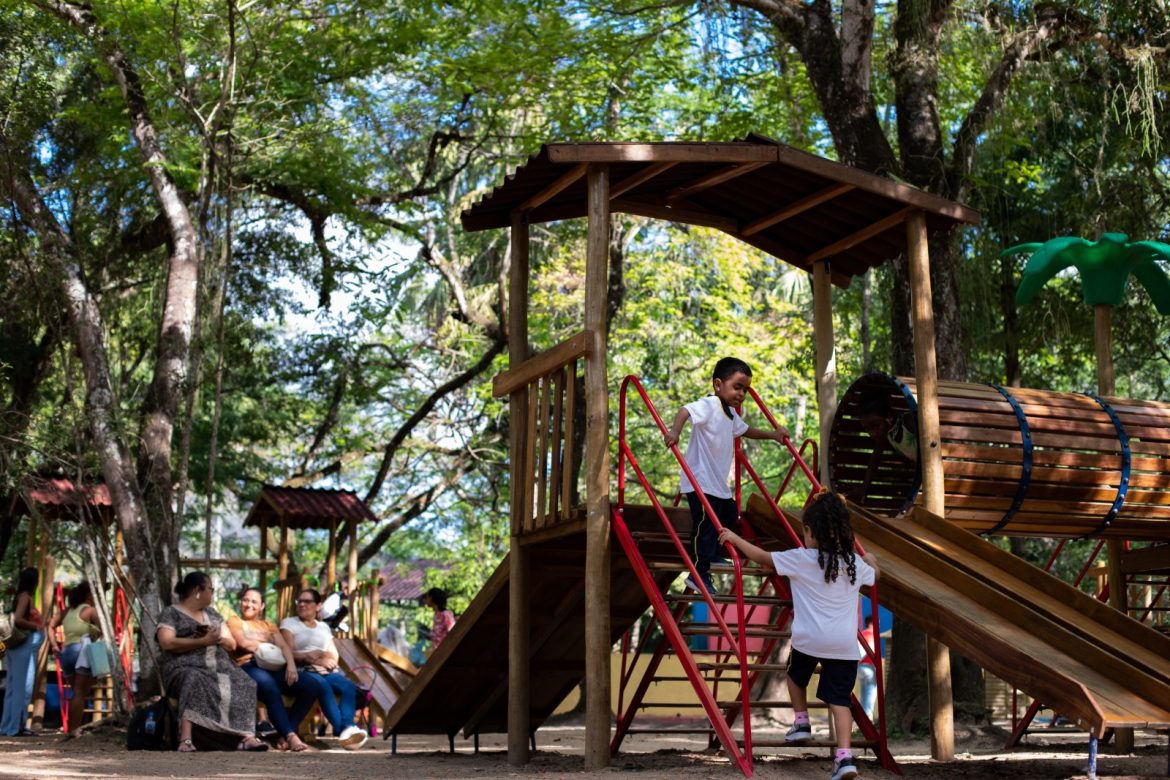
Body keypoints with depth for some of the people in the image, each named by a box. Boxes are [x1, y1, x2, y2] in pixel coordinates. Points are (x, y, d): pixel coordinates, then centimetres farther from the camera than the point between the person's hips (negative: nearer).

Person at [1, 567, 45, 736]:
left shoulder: (23, 596, 15)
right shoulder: (25, 596, -10)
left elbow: (16, 619, 13)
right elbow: (17, 619, -22)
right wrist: (35, 626, -10)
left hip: (22, 647, 9)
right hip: (25, 646, -9)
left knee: (14, 687, 12)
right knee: (23, 687, -6)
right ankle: (16, 727, -5)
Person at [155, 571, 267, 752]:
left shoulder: (212, 614, 27)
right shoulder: (171, 613, 8)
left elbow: (232, 644, 21)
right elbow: (167, 643, -10)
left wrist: (217, 638, -2)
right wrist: (203, 641, -14)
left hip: (220, 667, 5)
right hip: (186, 668, -5)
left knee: (244, 684, -23)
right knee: (195, 682, -39)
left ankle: (247, 737, -35)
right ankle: (185, 740, -47)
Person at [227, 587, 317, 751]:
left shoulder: (269, 625, 31)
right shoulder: (234, 621, 20)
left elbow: (284, 646, 13)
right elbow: (243, 643, 0)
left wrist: (291, 664, -8)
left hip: (273, 667, 5)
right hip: (249, 667, -5)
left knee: (313, 686, -20)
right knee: (268, 684, -40)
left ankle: (285, 735, -23)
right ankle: (290, 735, -44)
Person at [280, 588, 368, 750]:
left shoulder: (323, 627, 27)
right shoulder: (289, 623, 15)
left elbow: (334, 655, 18)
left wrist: (329, 659, -6)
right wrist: (308, 656, -14)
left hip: (326, 671, 4)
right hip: (303, 671, -4)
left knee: (349, 687, -29)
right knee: (323, 685, -38)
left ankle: (348, 728, -47)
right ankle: (341, 729, -50)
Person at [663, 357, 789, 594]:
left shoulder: (730, 414, 14)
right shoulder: (709, 406, -17)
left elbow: (745, 430, 34)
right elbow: (685, 411, -35)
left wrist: (772, 435, 34)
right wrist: (674, 432, -52)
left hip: (719, 484, 10)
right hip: (701, 483, -10)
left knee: (730, 516, 23)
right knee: (705, 526, -8)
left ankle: (712, 556, 41)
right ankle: (699, 575, 0)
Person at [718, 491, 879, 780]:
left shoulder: (800, 559, -5)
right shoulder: (855, 564, 7)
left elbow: (763, 557, 4)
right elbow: (875, 575, 29)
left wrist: (735, 538, 18)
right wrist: (871, 561, 53)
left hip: (809, 639, -2)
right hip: (845, 645, 2)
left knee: (796, 675, 29)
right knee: (839, 699, 2)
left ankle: (801, 722, 28)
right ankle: (844, 756, -10)